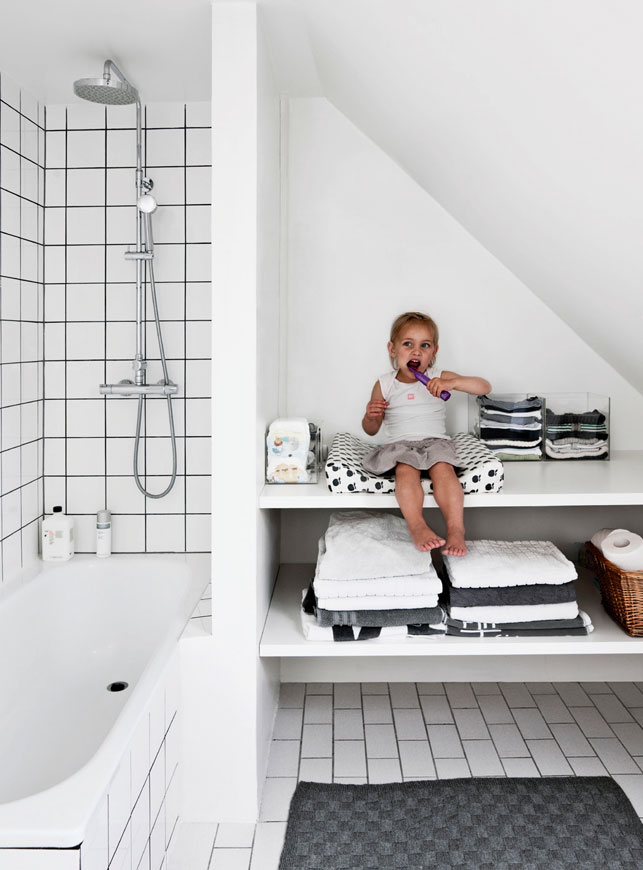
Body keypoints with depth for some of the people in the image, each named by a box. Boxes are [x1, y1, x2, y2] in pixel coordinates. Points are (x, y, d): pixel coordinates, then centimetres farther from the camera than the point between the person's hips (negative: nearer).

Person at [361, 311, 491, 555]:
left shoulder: (439, 378, 7)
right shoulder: (384, 384, 9)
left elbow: (484, 387, -4)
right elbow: (371, 430, 13)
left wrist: (452, 382, -20)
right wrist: (370, 416, -11)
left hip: (435, 441, 0)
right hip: (399, 442, 0)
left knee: (443, 469, -31)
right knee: (406, 470, -32)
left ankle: (456, 529, -34)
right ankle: (417, 528, -40)